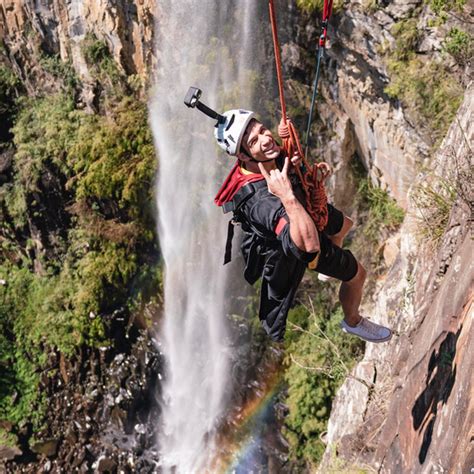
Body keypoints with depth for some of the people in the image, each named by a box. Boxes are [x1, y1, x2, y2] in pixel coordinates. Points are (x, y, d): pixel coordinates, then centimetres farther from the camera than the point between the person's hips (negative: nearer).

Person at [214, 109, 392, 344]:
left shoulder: (270, 156, -27)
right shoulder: (259, 200, -51)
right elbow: (309, 247, -59)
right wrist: (287, 198, -64)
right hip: (306, 240, -7)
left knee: (343, 224, 34)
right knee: (357, 274, 13)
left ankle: (333, 264, 66)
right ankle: (353, 321, 44)